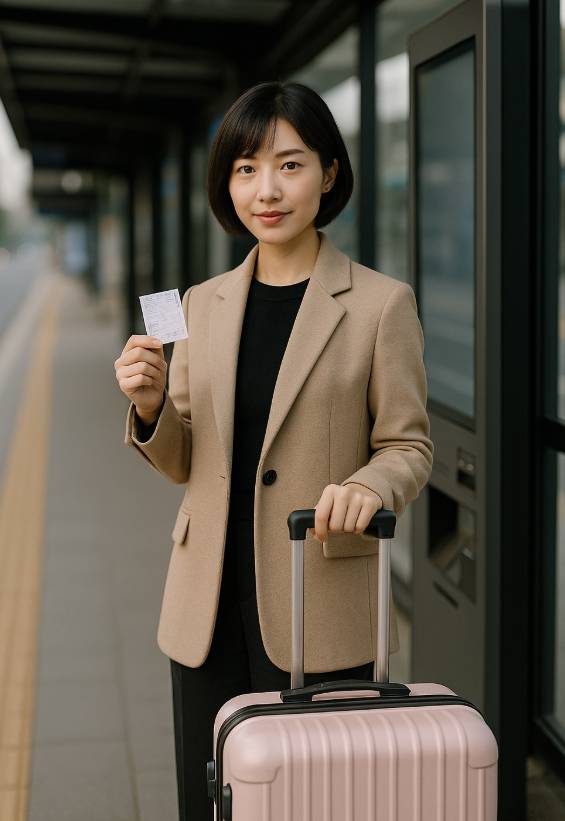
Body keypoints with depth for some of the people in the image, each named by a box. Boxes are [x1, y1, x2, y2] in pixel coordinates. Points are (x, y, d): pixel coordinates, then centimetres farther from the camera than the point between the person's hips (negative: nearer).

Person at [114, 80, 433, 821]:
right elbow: (182, 463, 11)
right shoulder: (203, 303, 8)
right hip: (209, 604, 4)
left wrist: (369, 485, -24)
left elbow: (409, 447, -3)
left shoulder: (380, 303, -6)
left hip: (319, 608, -4)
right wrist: (148, 404, -10)